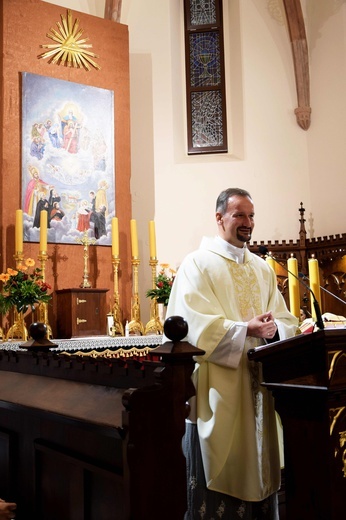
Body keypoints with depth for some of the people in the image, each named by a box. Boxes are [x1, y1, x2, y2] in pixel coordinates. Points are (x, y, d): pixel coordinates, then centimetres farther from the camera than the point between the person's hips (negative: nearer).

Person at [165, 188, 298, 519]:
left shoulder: (263, 269, 14)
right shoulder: (197, 264, -4)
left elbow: (286, 321, 10)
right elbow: (193, 326, -16)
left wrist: (273, 328, -13)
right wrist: (246, 329, -22)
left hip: (257, 387, 6)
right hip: (217, 391, -5)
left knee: (257, 470, 12)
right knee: (219, 471, 1)